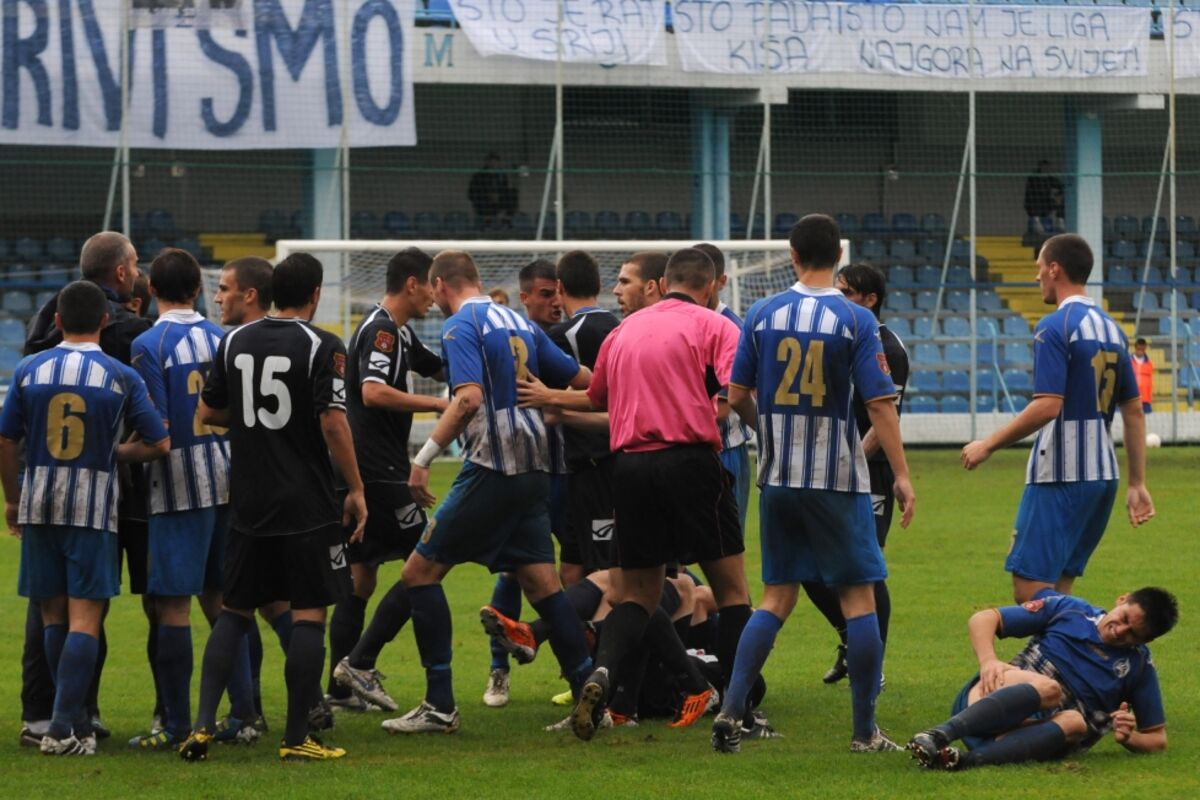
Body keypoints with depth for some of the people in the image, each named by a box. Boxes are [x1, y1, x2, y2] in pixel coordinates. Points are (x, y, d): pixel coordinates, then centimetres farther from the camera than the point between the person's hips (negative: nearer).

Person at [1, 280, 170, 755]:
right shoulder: (121, 378, -4)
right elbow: (160, 444, -2)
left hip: (39, 502, 2)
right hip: (94, 503, -2)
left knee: (53, 615, 14)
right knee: (84, 619, -3)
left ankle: (76, 720, 18)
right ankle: (64, 728, -12)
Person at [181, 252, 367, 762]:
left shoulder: (234, 342, 6)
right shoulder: (322, 347, -9)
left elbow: (208, 412, 13)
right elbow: (333, 423, -15)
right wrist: (355, 490, -6)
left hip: (248, 504, 5)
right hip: (308, 505, -5)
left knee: (235, 611, 13)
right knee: (309, 614, 1)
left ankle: (203, 724, 2)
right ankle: (296, 738, 0)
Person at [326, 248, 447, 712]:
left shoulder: (399, 333, 18)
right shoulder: (381, 331, -14)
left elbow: (440, 367, 32)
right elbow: (374, 392, -27)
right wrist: (438, 404, -24)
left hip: (360, 473, 10)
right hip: (377, 471, -10)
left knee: (361, 577, 11)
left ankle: (341, 689, 12)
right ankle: (359, 664, -8)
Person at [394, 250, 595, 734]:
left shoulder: (461, 326, -7)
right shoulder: (519, 324, 16)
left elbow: (469, 399, -21)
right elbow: (583, 382, 16)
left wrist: (423, 459, -21)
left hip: (491, 470, -8)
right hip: (533, 468, 8)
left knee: (421, 572, -1)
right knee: (542, 582, 9)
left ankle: (440, 707, -4)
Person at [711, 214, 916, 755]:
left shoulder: (762, 315, 1)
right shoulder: (856, 320, -8)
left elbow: (736, 397, 5)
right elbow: (879, 404, -12)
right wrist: (901, 475, -7)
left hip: (778, 479, 4)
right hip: (838, 480, -4)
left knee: (777, 598, 11)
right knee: (858, 597, 4)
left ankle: (731, 710, -1)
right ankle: (865, 731, 4)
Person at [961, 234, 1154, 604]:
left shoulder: (1053, 327, -11)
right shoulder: (1112, 329, 14)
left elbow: (1047, 406, -20)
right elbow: (1134, 411, 15)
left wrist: (989, 445, -11)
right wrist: (1137, 484, 18)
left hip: (1059, 476, -8)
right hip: (1103, 475, 8)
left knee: (1030, 591, -7)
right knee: (1057, 591, 13)